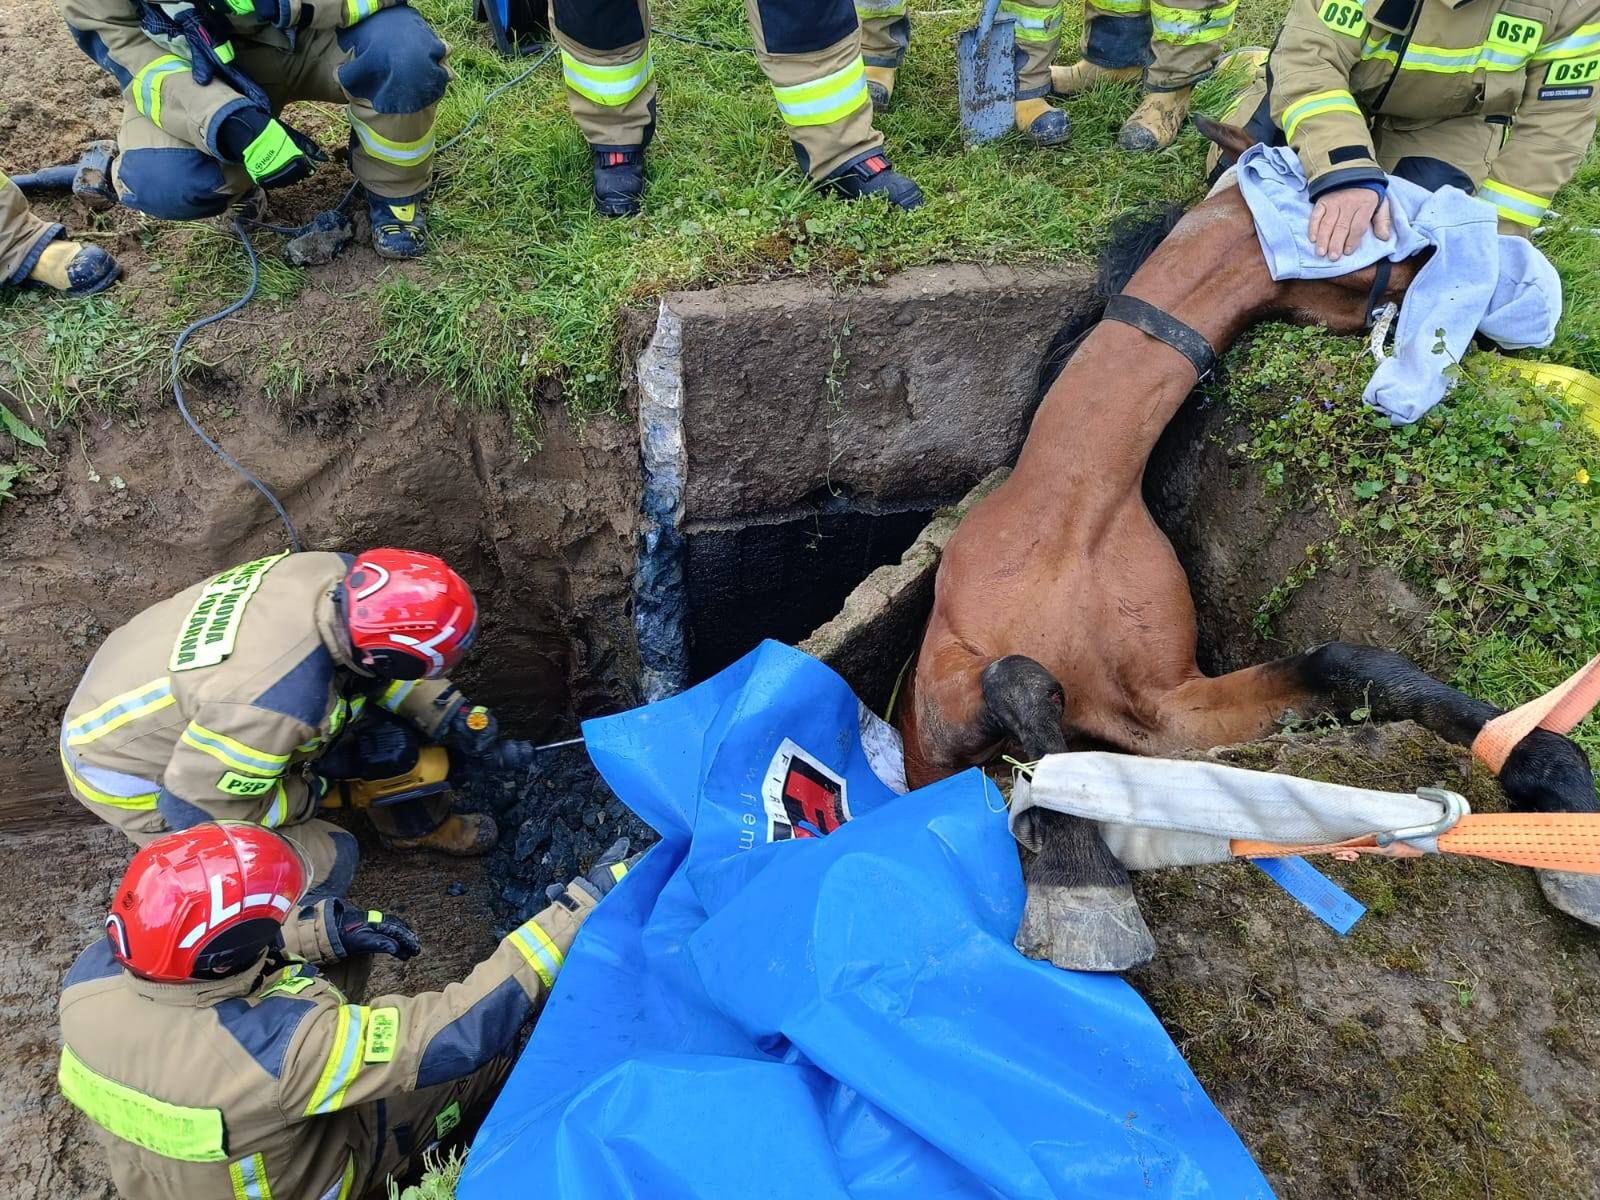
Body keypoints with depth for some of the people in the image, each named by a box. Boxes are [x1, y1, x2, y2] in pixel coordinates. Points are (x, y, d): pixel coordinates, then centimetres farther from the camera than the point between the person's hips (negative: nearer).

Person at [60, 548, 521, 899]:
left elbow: (380, 665, -1)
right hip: (132, 770, -7)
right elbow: (198, 809, -29)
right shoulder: (279, 702, -43)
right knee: (323, 866, -11)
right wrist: (319, 788, -16)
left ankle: (421, 827, 29)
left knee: (388, 731, 1)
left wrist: (462, 724, -4)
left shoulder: (339, 575, -22)